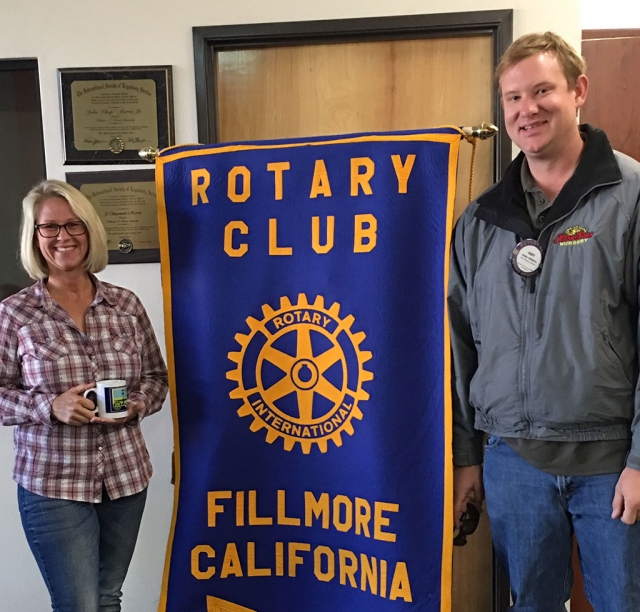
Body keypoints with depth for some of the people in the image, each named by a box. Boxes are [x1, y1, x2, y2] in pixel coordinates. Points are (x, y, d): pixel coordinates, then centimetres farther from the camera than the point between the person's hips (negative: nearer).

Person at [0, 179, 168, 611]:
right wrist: (50, 406, -20)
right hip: (52, 485, -3)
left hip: (126, 477, 3)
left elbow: (157, 375, 9)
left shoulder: (126, 304, 1)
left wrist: (140, 402, -11)